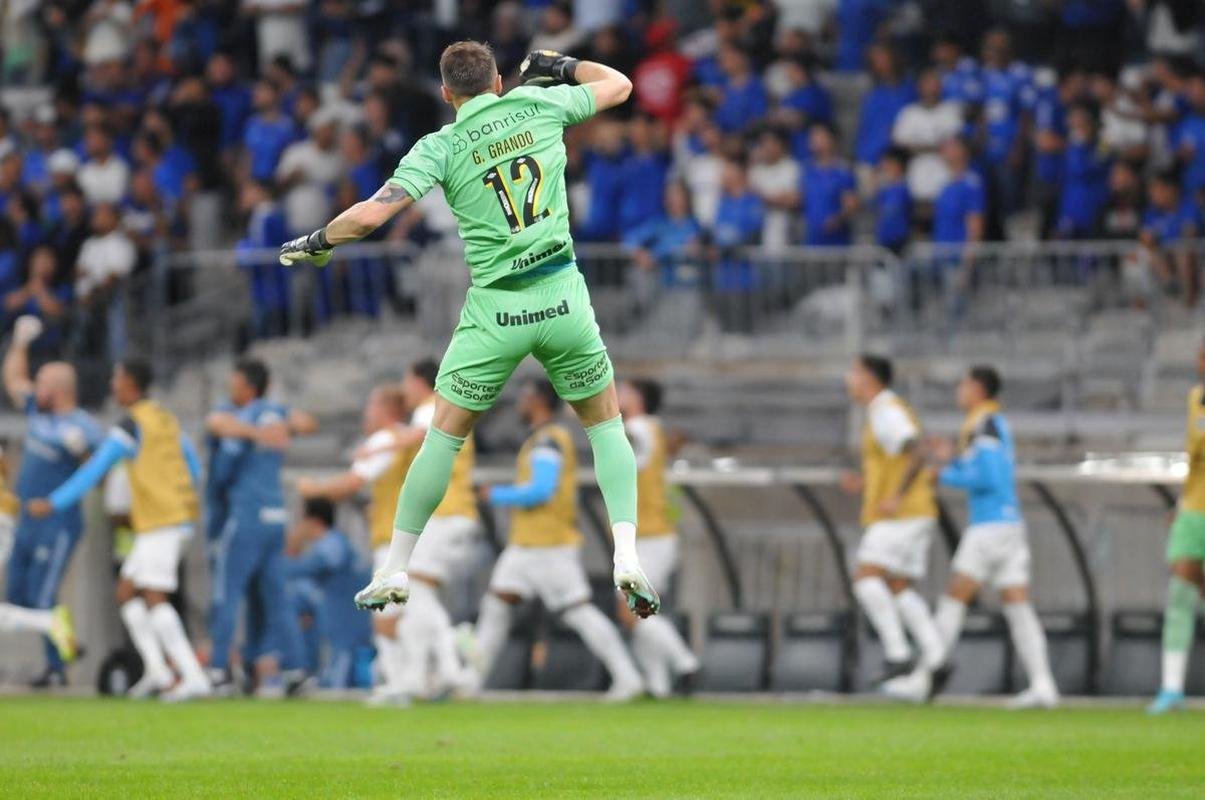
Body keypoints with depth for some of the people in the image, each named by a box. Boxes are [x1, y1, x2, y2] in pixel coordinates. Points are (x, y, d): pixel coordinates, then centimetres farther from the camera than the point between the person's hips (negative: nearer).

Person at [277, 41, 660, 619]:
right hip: (562, 299, 1)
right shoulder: (540, 105, 5)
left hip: (494, 309, -1)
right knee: (606, 425, 16)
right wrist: (562, 66, 35)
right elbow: (618, 86, 21)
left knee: (444, 436, 12)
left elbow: (373, 213, -11)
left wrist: (316, 243, 6)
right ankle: (627, 559, -2)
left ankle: (394, 572, 16)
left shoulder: (440, 147, -2)